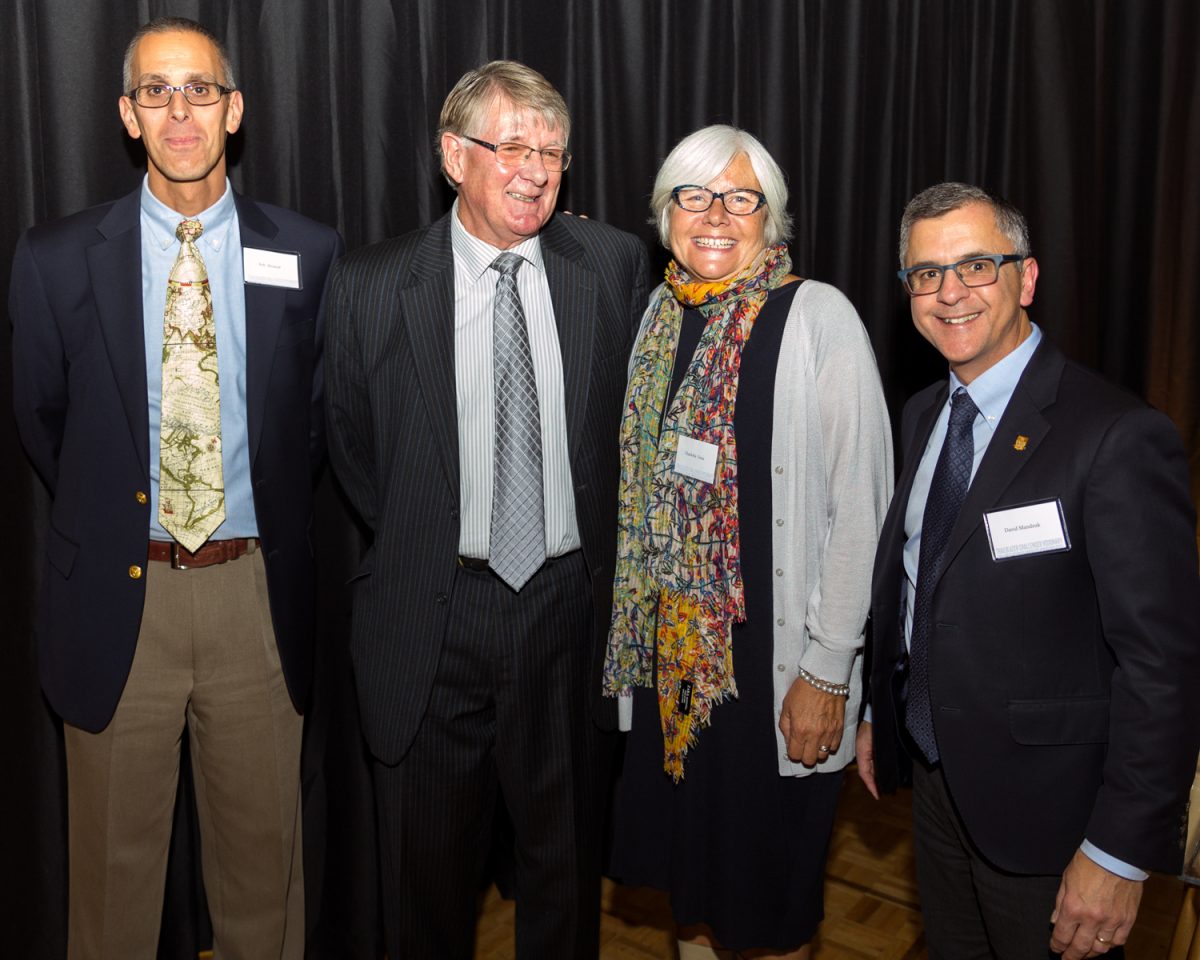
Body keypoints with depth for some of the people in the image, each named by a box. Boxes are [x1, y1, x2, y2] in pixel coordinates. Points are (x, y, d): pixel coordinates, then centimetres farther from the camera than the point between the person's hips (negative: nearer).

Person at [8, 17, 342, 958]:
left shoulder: (309, 254, -2)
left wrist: (272, 521, 7)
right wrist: (108, 517, 10)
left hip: (257, 593, 1)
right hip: (117, 595, 0)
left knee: (263, 844, 16)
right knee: (115, 854, 15)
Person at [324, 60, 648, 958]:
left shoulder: (613, 262, -2)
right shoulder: (372, 285, -6)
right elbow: (354, 447, 6)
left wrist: (598, 546, 8)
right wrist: (420, 544, 7)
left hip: (570, 602, 1)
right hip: (434, 614, -1)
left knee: (567, 845, 19)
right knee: (430, 859, 17)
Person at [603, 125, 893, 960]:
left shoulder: (819, 318, -12)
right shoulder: (663, 316, 6)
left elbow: (860, 506, -14)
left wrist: (828, 670, -14)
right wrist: (637, 626, 11)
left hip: (773, 652, -5)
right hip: (672, 645, 5)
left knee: (771, 879, 11)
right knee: (685, 837, 20)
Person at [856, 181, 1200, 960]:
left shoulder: (1118, 437, -22)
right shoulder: (925, 415, 4)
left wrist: (1121, 854, -20)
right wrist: (881, 714, 14)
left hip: (1045, 806, -7)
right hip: (934, 776, 7)